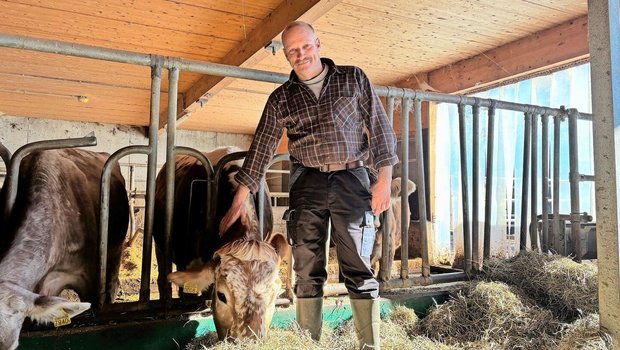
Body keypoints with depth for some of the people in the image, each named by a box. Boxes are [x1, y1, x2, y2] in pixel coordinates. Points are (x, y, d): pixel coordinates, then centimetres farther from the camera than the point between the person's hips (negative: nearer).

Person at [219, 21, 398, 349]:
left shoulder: (353, 78, 8)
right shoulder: (281, 98, 11)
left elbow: (380, 128, 6)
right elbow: (260, 149, 10)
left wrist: (384, 178, -5)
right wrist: (238, 203, 7)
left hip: (352, 180, -1)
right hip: (306, 184, 2)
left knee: (358, 268, -2)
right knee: (307, 270, 2)